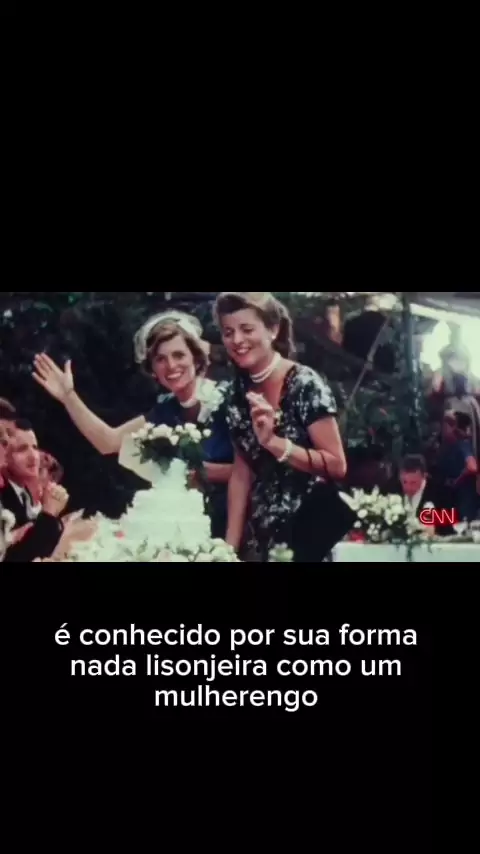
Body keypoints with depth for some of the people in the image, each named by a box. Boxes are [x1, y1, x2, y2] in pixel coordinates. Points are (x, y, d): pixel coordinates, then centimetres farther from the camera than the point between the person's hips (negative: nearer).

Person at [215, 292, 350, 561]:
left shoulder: (305, 384, -14)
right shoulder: (239, 393, 3)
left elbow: (337, 466, -16)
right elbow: (241, 473, 7)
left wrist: (273, 442, -26)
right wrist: (231, 543, 1)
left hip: (311, 530, -5)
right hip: (263, 533, 6)